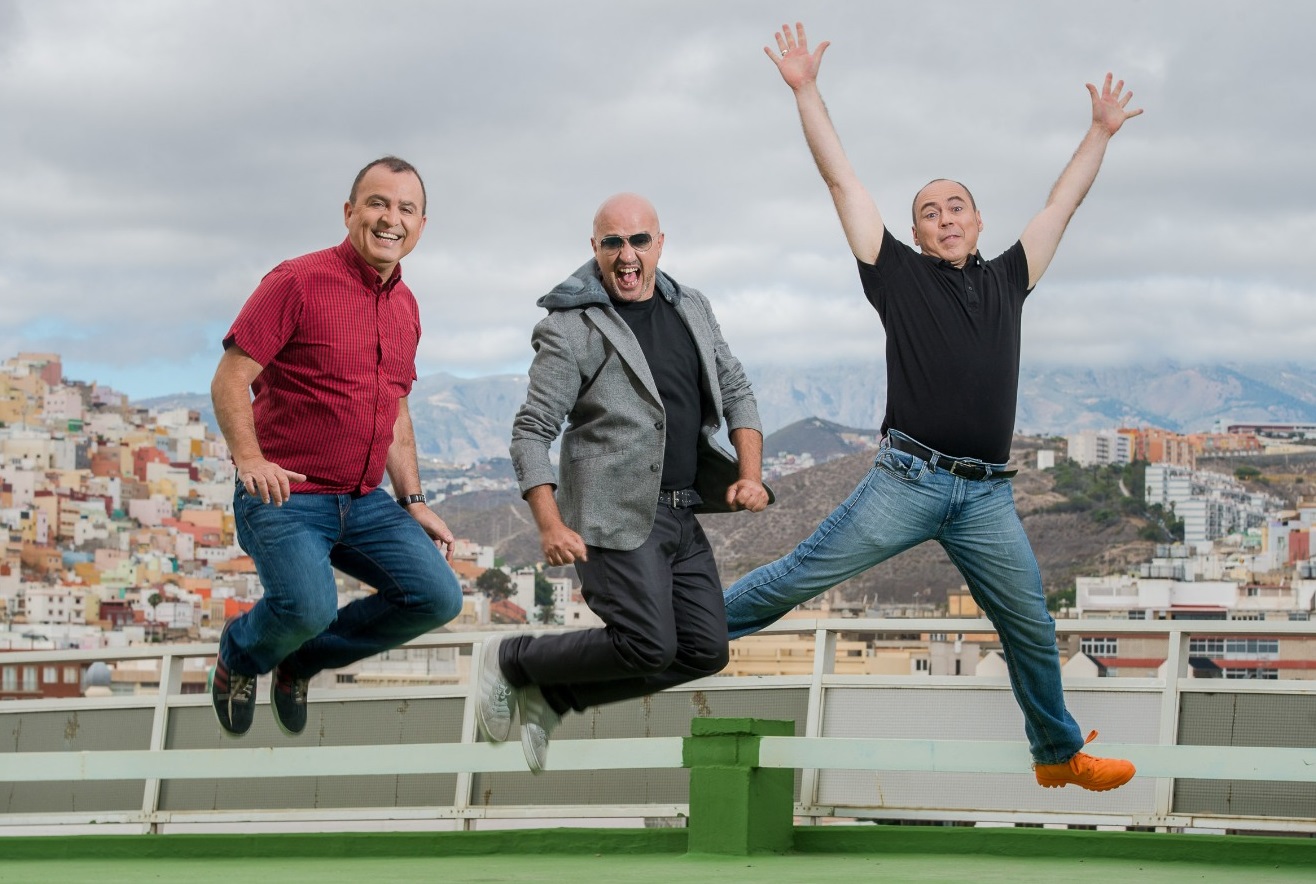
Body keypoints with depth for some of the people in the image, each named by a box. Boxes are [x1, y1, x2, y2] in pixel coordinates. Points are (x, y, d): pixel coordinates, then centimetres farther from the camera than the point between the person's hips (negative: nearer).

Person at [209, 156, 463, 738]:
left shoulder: (404, 307, 13)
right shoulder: (297, 282, -11)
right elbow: (230, 379, -14)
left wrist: (413, 502, 14)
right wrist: (249, 457, -29)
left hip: (365, 503, 7)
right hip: (285, 495, -7)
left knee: (437, 597, -8)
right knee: (308, 607, -30)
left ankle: (302, 659, 15)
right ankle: (242, 653, 8)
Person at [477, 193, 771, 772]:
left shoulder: (692, 311, 13)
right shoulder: (570, 328, -7)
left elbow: (735, 392, 18)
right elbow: (531, 431, -9)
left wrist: (750, 474, 2)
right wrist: (550, 524, -19)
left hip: (683, 514, 7)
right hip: (616, 515, -7)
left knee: (704, 652, 2)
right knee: (648, 645, -15)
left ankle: (551, 696, 14)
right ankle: (511, 662, 6)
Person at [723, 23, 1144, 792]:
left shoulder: (1007, 279, 16)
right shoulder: (900, 275, 7)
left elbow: (1063, 204, 26)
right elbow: (843, 180, 6)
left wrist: (1102, 131, 30)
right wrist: (806, 92, 3)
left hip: (988, 497, 3)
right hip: (908, 481, -3)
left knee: (1033, 628, 9)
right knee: (803, 575, -7)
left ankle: (1060, 756, 24)